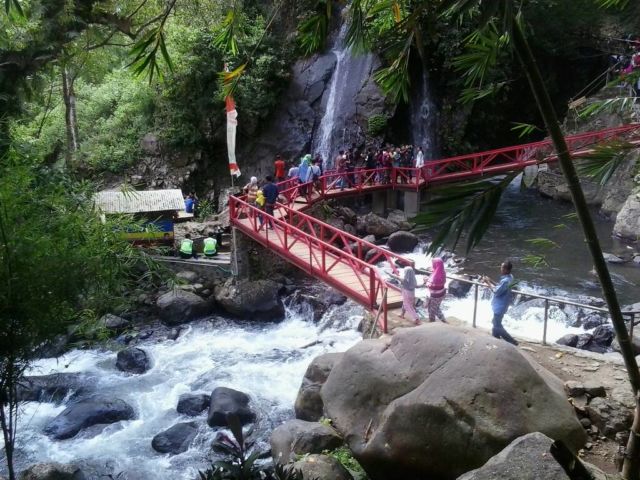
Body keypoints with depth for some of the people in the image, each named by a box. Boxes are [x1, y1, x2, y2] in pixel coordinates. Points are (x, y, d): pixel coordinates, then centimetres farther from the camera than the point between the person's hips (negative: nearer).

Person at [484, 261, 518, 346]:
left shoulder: (506, 280, -30)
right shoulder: (508, 277, 1)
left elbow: (497, 291, -24)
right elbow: (500, 287, 11)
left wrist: (489, 283, -15)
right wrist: (491, 281, 2)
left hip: (500, 306, -10)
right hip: (500, 305, 10)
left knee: (497, 326, 2)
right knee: (496, 323, 22)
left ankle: (512, 341, 10)